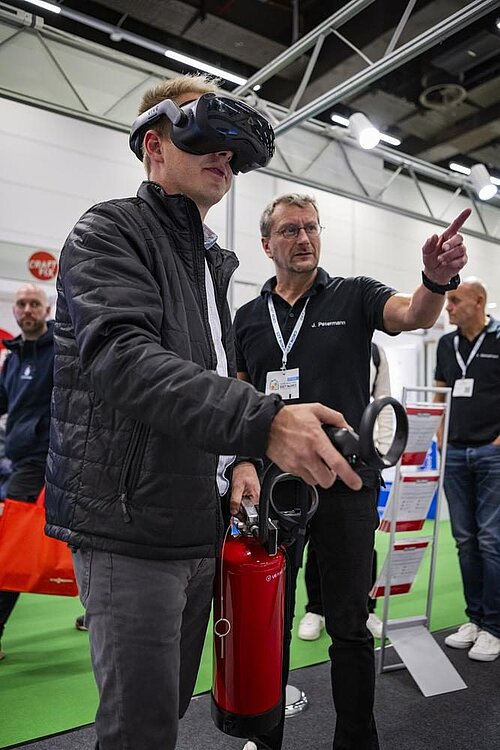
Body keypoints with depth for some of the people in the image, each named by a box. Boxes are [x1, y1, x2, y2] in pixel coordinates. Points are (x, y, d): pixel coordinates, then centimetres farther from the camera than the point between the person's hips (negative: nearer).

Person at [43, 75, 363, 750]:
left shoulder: (211, 261, 18)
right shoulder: (110, 232, -8)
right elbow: (121, 358, -27)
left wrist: (239, 457, 7)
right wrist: (263, 422, -39)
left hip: (200, 525, 8)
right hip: (129, 528, -7)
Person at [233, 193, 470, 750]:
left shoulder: (354, 296, 1)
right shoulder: (248, 317, 8)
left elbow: (412, 315, -18)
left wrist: (436, 280, -40)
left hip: (345, 486, -2)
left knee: (349, 625, 9)